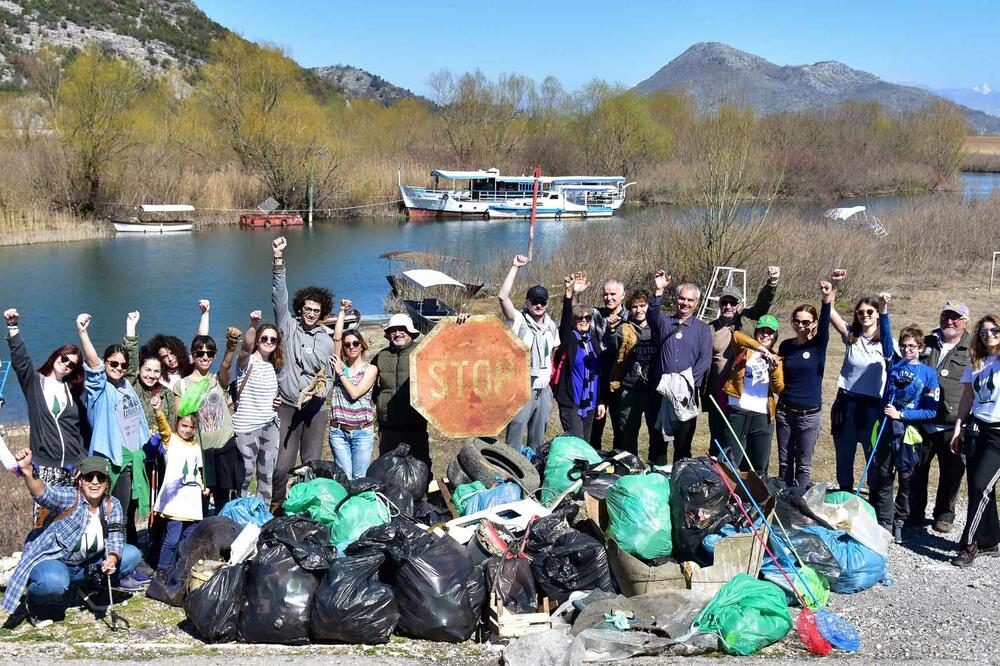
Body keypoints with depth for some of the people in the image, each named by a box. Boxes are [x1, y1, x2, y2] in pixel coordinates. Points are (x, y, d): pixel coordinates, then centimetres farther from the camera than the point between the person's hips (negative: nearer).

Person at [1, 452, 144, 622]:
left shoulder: (112, 506, -6)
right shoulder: (68, 498, -21)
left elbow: (115, 540, -5)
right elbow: (43, 493, -42)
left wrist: (112, 560, -28)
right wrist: (28, 471, -63)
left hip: (86, 566, 5)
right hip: (51, 562, -5)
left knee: (132, 554, -9)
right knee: (55, 582, -39)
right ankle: (35, 601, -3)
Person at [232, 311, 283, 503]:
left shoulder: (272, 366, 11)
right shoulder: (247, 361, -9)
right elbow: (247, 346, -33)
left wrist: (276, 400, 3)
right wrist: (253, 325, -51)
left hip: (271, 425, 6)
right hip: (247, 426, -6)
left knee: (267, 474, 12)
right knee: (246, 473, 1)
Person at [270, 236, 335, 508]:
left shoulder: (326, 341, 9)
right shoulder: (289, 326, 4)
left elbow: (328, 378, 9)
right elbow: (279, 295, -7)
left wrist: (319, 391, -14)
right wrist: (278, 259, -16)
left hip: (316, 409, 2)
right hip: (288, 406, -2)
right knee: (282, 465, -8)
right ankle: (275, 509, 8)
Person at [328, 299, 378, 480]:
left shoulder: (370, 369, 2)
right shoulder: (340, 365, 9)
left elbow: (355, 393, -11)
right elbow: (337, 337, -1)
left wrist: (341, 372, -4)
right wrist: (342, 311, 2)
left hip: (362, 431, -2)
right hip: (338, 431, 2)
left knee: (359, 478, 0)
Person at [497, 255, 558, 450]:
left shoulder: (551, 326, 11)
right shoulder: (518, 320, -8)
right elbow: (502, 296, -22)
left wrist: (551, 376, 14)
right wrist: (515, 267, -19)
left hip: (544, 390, 6)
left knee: (538, 441, 15)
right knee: (515, 439, -5)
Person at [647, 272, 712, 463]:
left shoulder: (702, 329, 8)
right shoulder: (664, 322, 9)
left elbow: (705, 359, -2)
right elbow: (651, 315, -14)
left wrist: (688, 380, -16)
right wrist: (659, 291, -29)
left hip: (687, 394, 0)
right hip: (660, 390, 1)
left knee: (684, 442, 4)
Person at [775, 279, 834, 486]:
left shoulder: (818, 344, -5)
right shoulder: (785, 345, 5)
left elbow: (825, 325, -27)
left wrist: (827, 300, -41)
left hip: (810, 413, -3)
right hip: (785, 411, 3)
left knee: (804, 465, 2)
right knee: (784, 462, 9)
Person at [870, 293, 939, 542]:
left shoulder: (929, 374, -2)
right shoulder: (895, 362, 5)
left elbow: (931, 411, -5)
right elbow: (886, 337, -6)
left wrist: (901, 414, -14)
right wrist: (883, 310, -19)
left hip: (909, 432, -2)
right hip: (886, 428, 2)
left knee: (907, 481, 8)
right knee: (883, 478, 7)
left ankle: (899, 523, 20)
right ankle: (884, 522, 18)